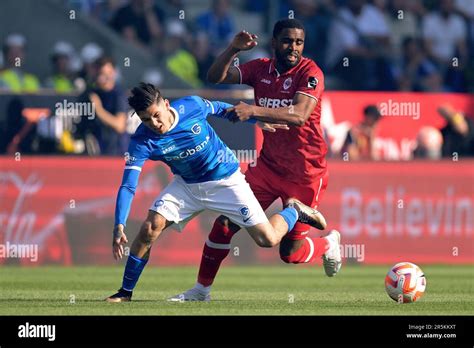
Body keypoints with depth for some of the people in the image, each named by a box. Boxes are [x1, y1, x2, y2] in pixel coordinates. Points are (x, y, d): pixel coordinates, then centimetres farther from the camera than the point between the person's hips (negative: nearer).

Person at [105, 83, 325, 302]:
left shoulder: (192, 106, -23)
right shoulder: (142, 141, -23)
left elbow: (220, 109, 0)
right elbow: (128, 186, -26)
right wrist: (119, 226, -38)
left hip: (226, 181, -1)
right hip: (186, 185, 1)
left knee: (268, 239, -8)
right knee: (150, 227, -18)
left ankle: (294, 211, 25)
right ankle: (125, 292, -2)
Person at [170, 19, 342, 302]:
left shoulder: (310, 72, -17)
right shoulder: (261, 69, 0)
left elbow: (299, 115, -32)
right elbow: (215, 77, -6)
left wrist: (254, 110, -43)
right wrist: (233, 49, -23)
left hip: (305, 173, -5)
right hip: (268, 165, 5)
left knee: (290, 252, -3)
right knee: (225, 222, -4)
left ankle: (329, 243, 30)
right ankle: (202, 290, 11)